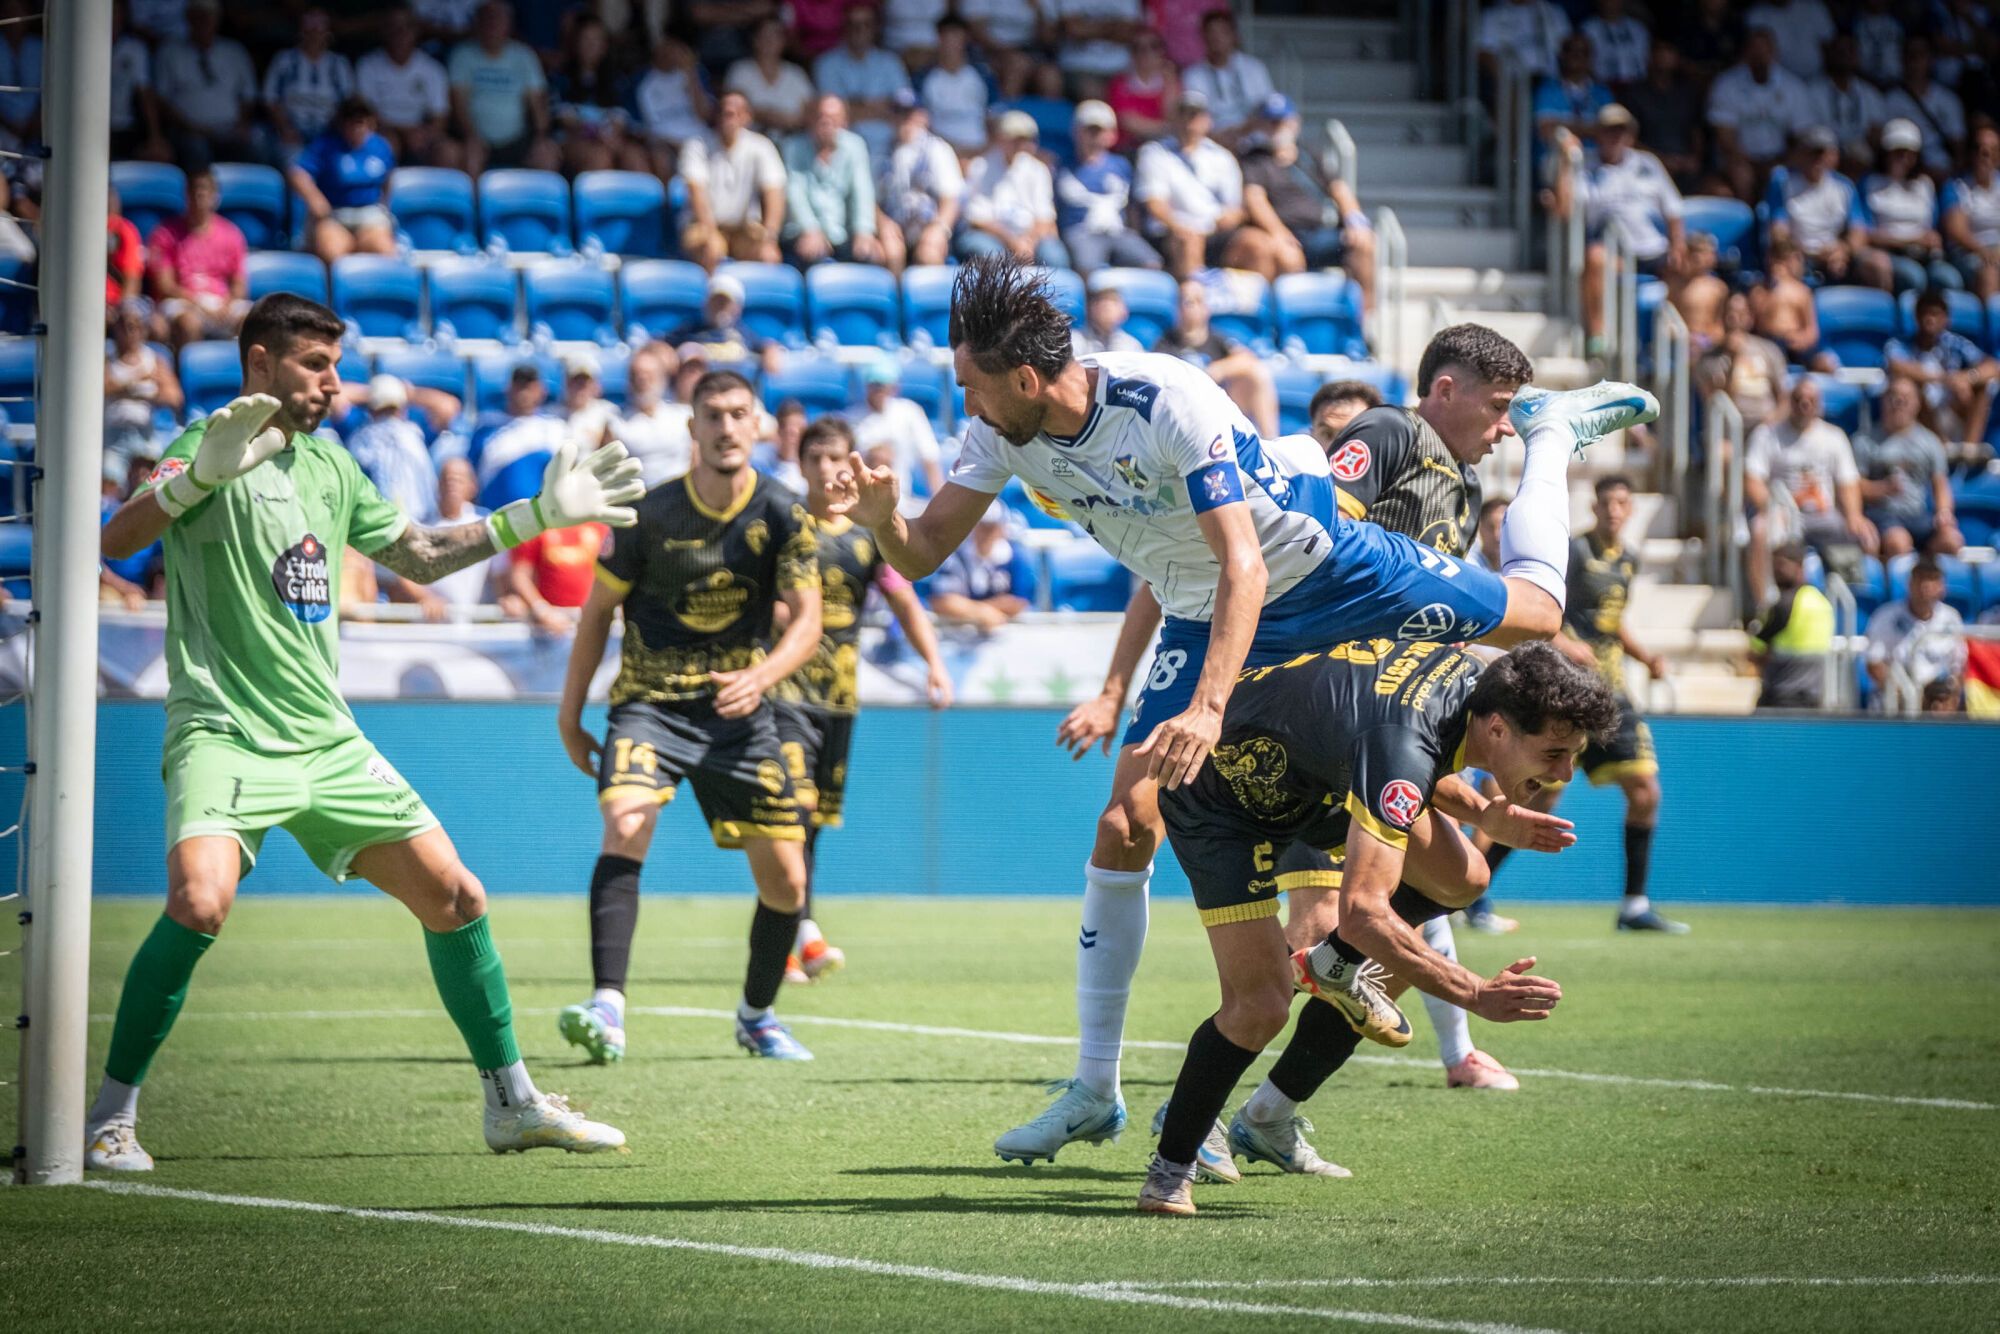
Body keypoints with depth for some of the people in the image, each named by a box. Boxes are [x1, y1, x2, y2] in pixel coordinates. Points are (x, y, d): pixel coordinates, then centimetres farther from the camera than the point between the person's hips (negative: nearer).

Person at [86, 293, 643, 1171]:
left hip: (326, 739, 7)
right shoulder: (208, 445, -6)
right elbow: (116, 539, -22)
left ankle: (512, 1105, 20)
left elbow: (419, 556, 27)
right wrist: (201, 472, -38)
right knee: (200, 902, -29)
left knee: (455, 898, 4)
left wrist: (540, 514, 22)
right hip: (225, 733, -7)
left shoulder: (328, 464, 15)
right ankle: (111, 1115, -13)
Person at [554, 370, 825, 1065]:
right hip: (649, 702, -2)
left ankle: (757, 1015, 25)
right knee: (626, 825, -29)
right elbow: (598, 609, 4)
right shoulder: (651, 513, -7)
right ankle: (607, 1009, -37)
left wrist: (759, 677, -27)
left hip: (738, 711, 2)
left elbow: (807, 621, -7)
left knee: (785, 879, 0)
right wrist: (570, 713, 4)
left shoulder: (783, 517, -4)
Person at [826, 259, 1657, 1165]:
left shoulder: (1170, 403, -35)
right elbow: (921, 553, -9)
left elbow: (1243, 565, -38)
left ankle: (1549, 432, 36)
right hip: (1203, 614, 5)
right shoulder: (1003, 434, -16)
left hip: (1319, 566, -5)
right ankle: (1095, 1090, -1)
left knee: (1535, 612, 6)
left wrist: (1209, 707, -50)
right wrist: (882, 521, -34)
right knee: (1125, 824, -8)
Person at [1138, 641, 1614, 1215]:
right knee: (1260, 1007, -17)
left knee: (1459, 878, 0)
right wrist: (1476, 995, -48)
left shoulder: (1472, 678, -12)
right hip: (1218, 796, -9)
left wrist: (1483, 809, -3)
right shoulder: (1401, 747, -40)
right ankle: (1170, 1169, 4)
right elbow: (1363, 911, -47)